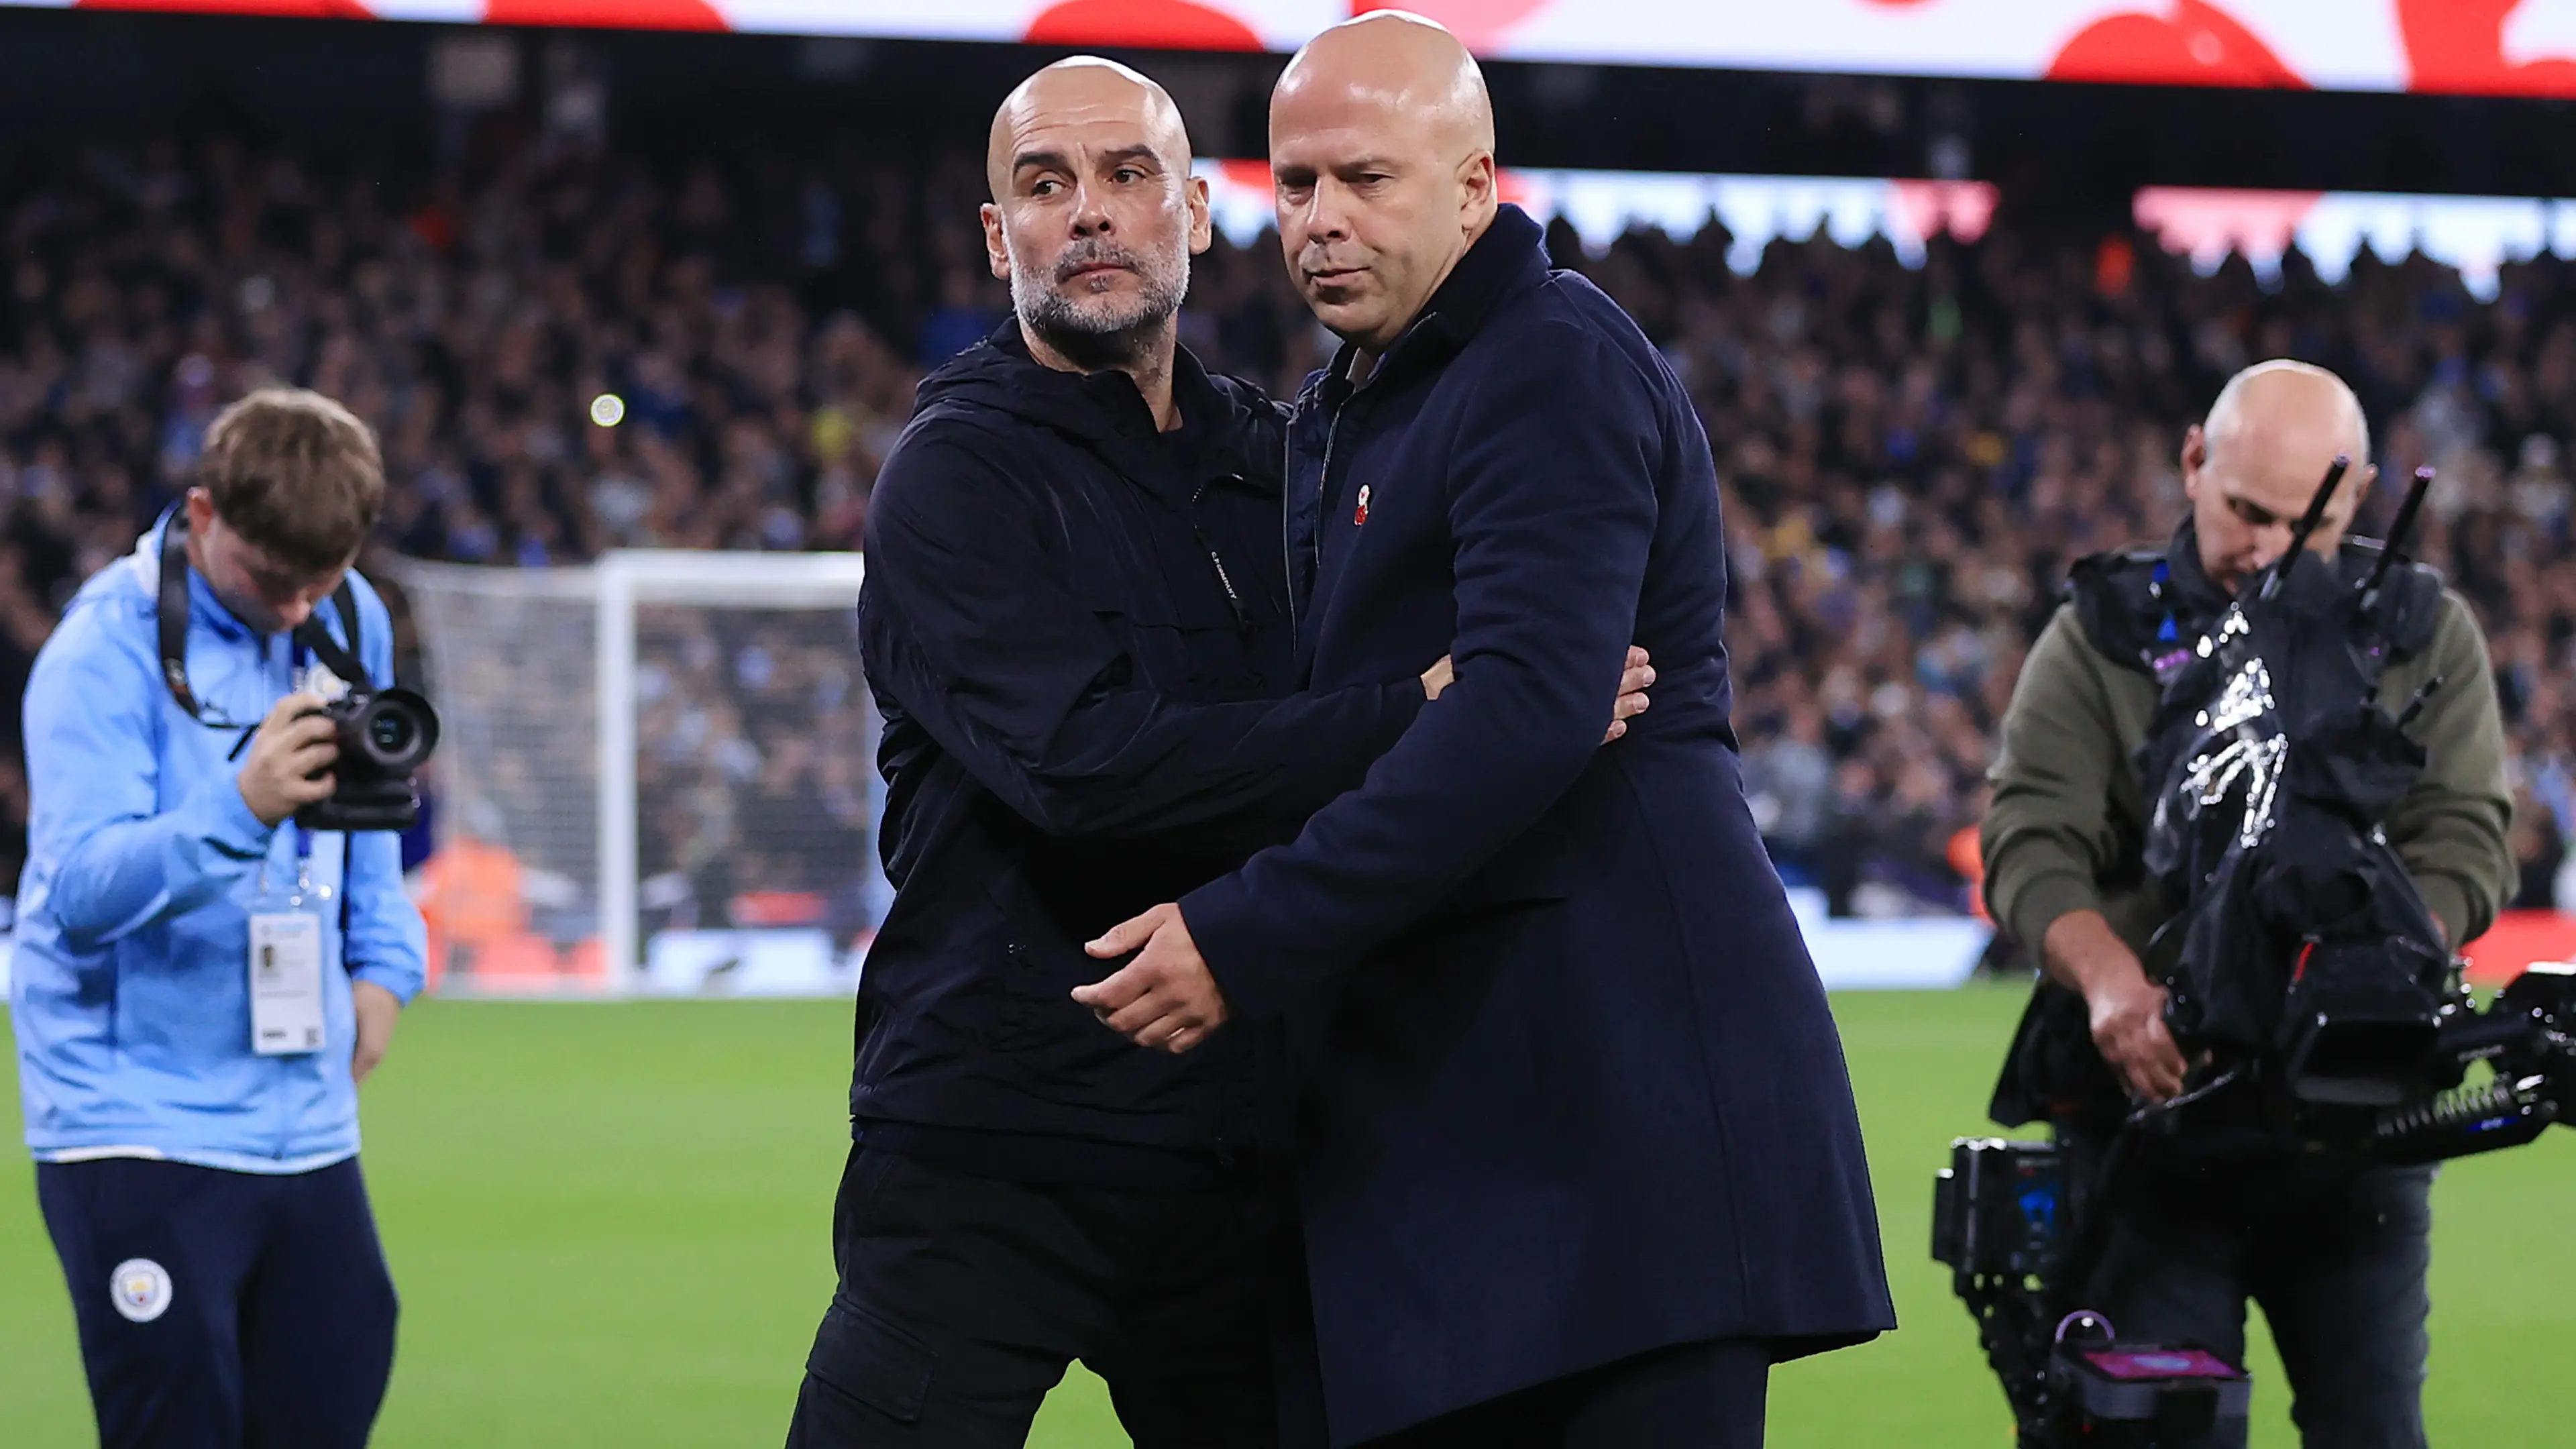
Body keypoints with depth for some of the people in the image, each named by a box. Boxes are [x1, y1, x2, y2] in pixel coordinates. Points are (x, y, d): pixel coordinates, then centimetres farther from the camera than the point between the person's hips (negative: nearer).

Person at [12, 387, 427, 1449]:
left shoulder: (350, 620, 7)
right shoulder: (108, 647, -14)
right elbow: (81, 888, -24)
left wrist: (382, 963, 12)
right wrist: (243, 808, -38)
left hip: (305, 1116, 6)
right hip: (138, 1116, -6)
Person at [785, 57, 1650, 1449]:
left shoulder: (1271, 461, 14)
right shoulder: (955, 473, -5)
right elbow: (1084, 762, -20)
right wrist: (1421, 713, -24)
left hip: (1226, 1158, 5)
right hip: (993, 1155, -5)